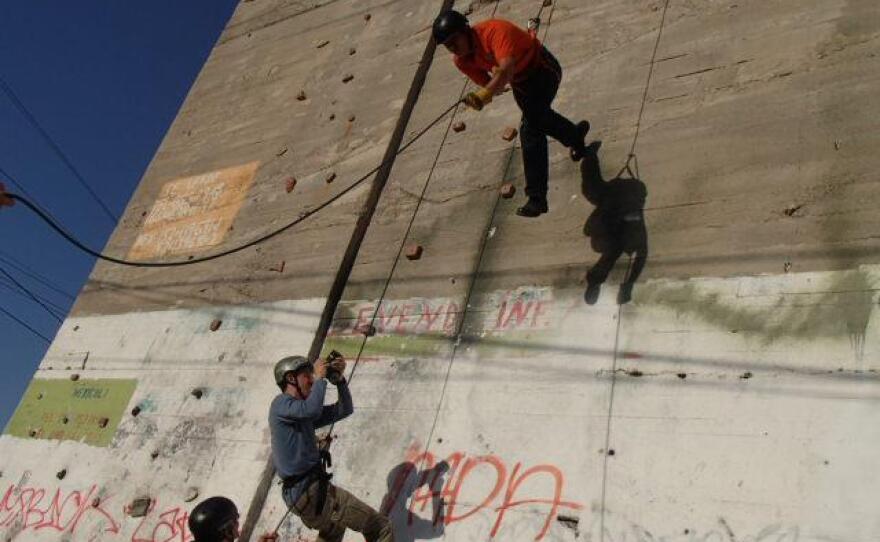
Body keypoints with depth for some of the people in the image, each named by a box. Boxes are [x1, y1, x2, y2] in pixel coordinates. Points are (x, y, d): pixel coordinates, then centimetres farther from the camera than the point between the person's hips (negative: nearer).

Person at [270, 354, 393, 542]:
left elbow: (344, 410, 19)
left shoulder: (304, 416, 18)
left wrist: (339, 379, 5)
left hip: (300, 494, 10)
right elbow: (312, 409, -29)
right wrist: (321, 377, -13)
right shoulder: (281, 403, -8)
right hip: (310, 491, -10)